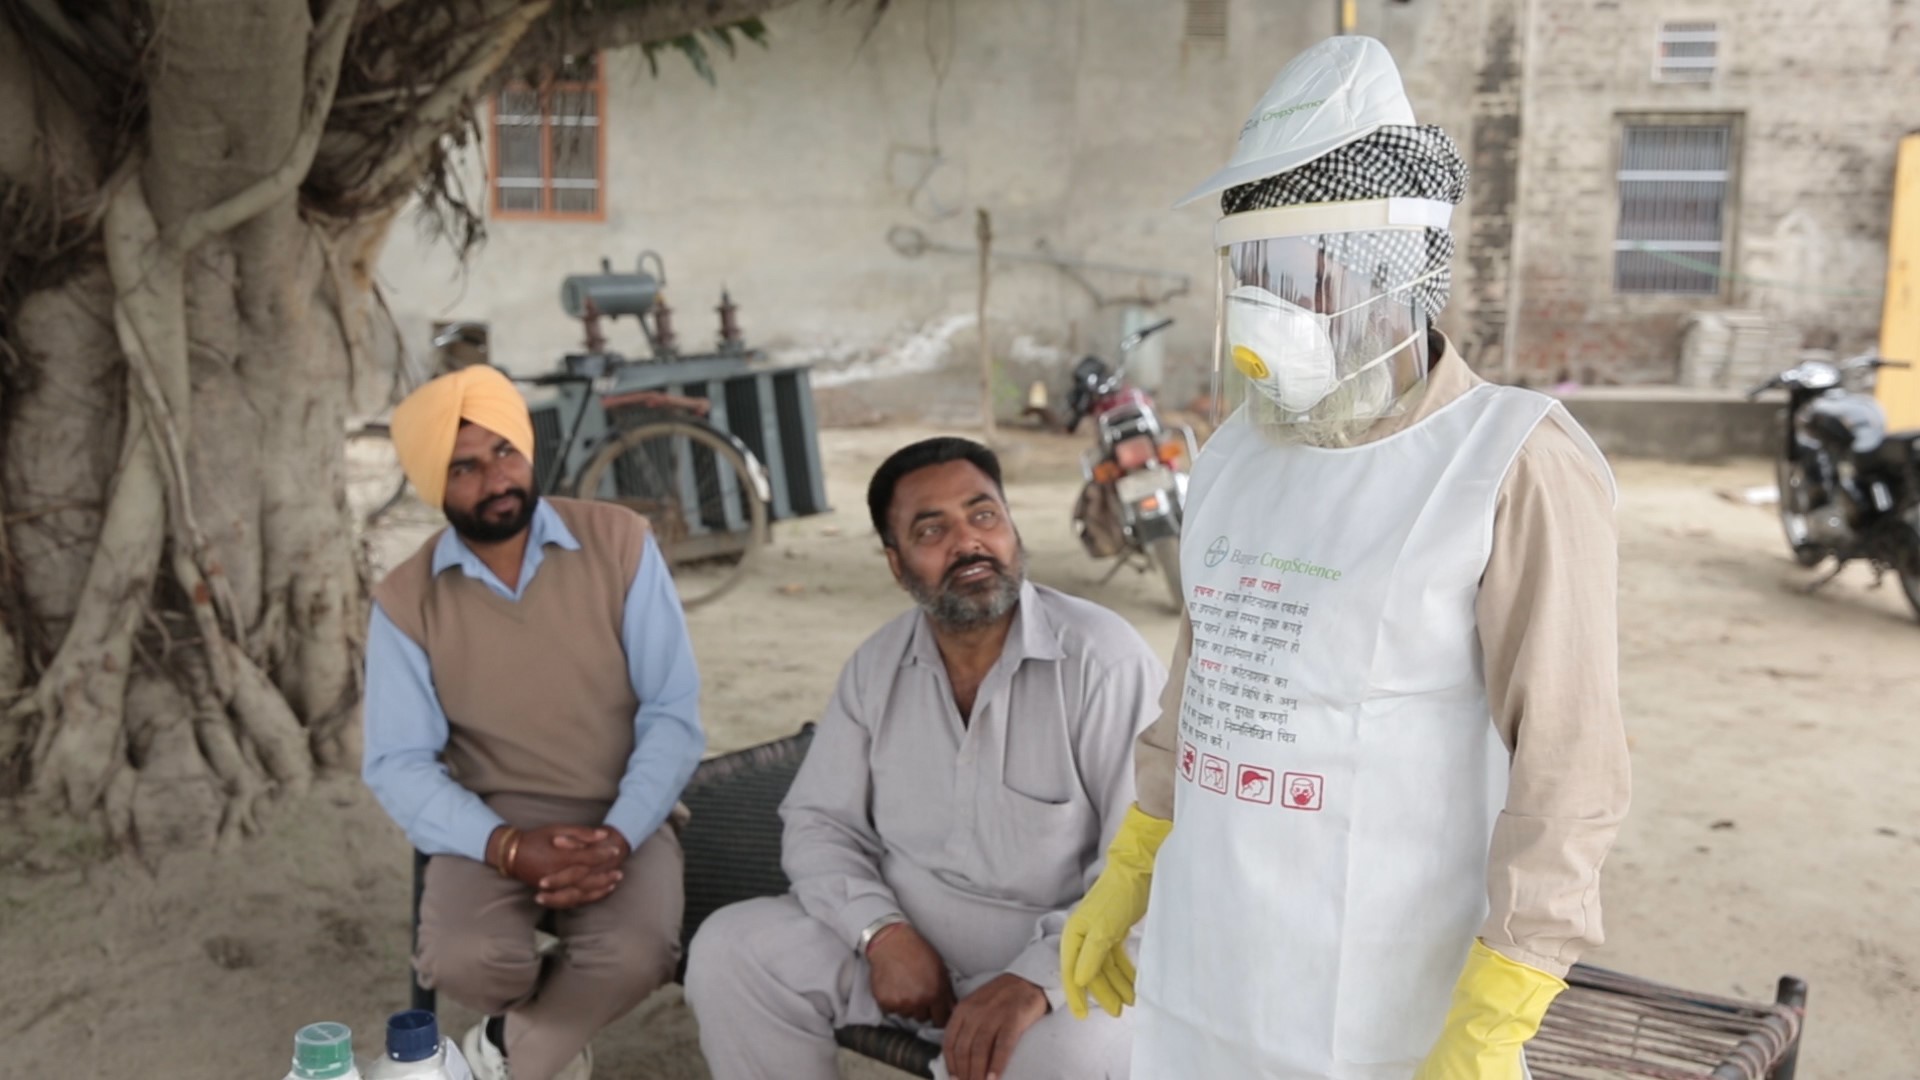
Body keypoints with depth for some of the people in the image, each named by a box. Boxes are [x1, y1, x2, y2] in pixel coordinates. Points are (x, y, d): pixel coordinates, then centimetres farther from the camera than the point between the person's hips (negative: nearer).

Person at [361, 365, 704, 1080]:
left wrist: (619, 837, -20)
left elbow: (673, 713, -6)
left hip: (621, 819, -1)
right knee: (462, 961, -28)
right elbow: (398, 765, -5)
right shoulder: (405, 601, -3)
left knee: (636, 956, -29)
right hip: (491, 828, 1)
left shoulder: (620, 543, -6)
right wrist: (505, 846, -21)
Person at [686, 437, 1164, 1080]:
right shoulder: (877, 666, 3)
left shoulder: (1103, 659, -15)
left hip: (1058, 960, -5)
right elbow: (820, 822, 5)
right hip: (904, 946, 5)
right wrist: (882, 931, -14)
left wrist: (1037, 978, -31)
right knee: (728, 952, -11)